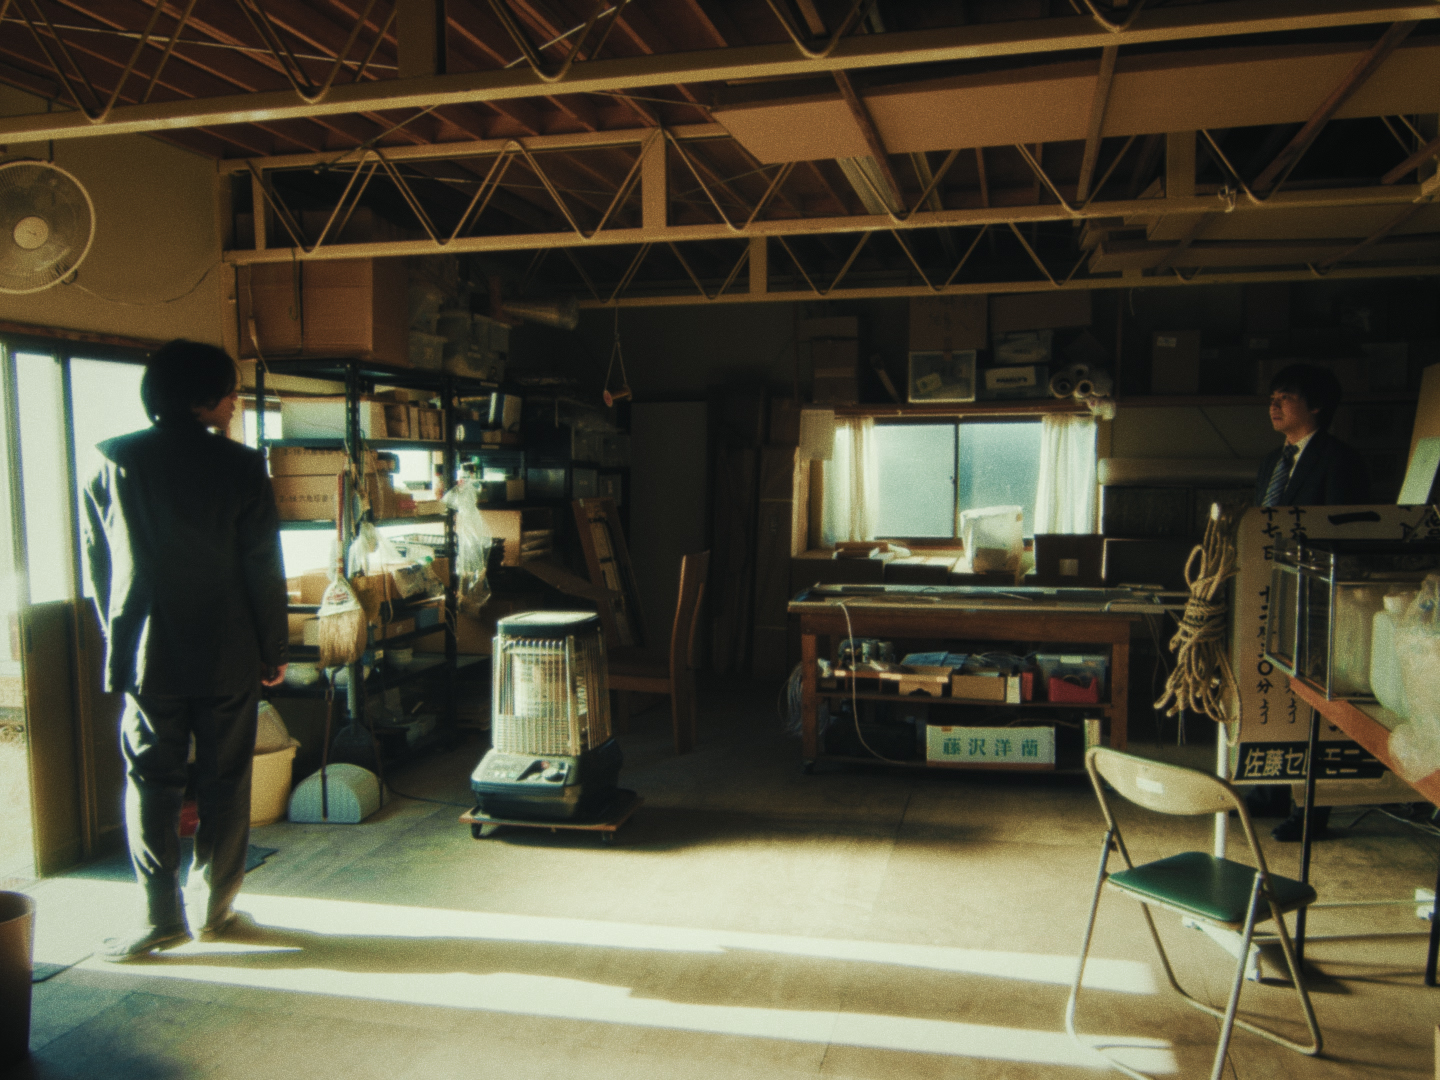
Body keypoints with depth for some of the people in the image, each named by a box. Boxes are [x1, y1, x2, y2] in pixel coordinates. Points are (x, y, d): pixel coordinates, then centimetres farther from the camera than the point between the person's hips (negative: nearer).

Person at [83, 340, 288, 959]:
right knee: (225, 780, 9)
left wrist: (118, 638, 17)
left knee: (152, 782, 9)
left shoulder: (112, 463, 0)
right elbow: (263, 567, -5)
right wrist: (274, 648, 3)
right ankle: (219, 908, 18)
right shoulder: (241, 466, -7)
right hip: (229, 655, -1)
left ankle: (163, 916, 10)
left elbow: (97, 561, 6)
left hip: (148, 654, 1)